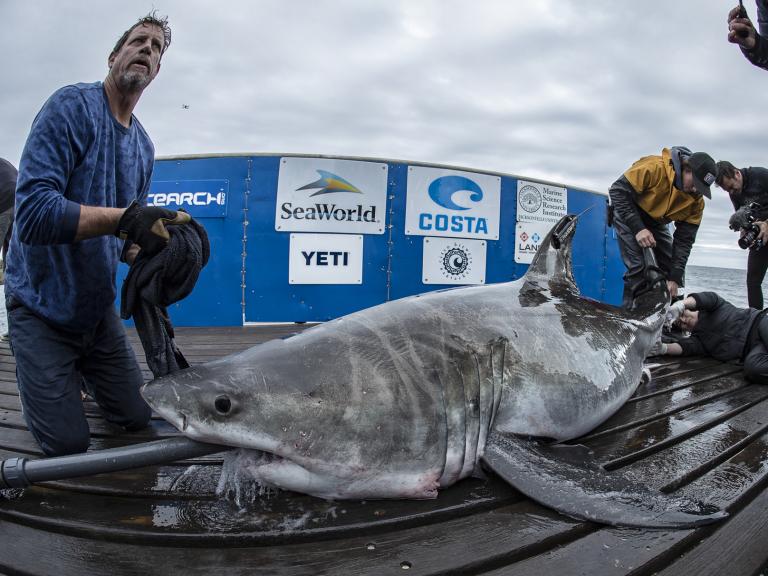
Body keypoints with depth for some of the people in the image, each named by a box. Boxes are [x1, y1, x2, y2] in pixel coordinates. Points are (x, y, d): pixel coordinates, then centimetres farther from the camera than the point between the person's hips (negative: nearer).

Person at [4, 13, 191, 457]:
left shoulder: (144, 148, 2)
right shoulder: (73, 105, -17)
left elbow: (127, 236, 6)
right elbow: (32, 213, -28)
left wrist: (146, 254, -17)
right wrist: (125, 216, -39)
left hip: (97, 307, 6)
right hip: (43, 305, -5)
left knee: (137, 417, 12)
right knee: (68, 442, -1)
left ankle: (80, 367, 37)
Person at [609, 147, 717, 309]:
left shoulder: (696, 200, -15)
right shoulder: (655, 168, -33)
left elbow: (684, 239, -13)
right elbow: (618, 191, -29)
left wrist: (675, 278, -21)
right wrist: (638, 228, -35)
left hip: (656, 223, 6)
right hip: (628, 215, -6)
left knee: (672, 269, 0)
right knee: (638, 267, -21)